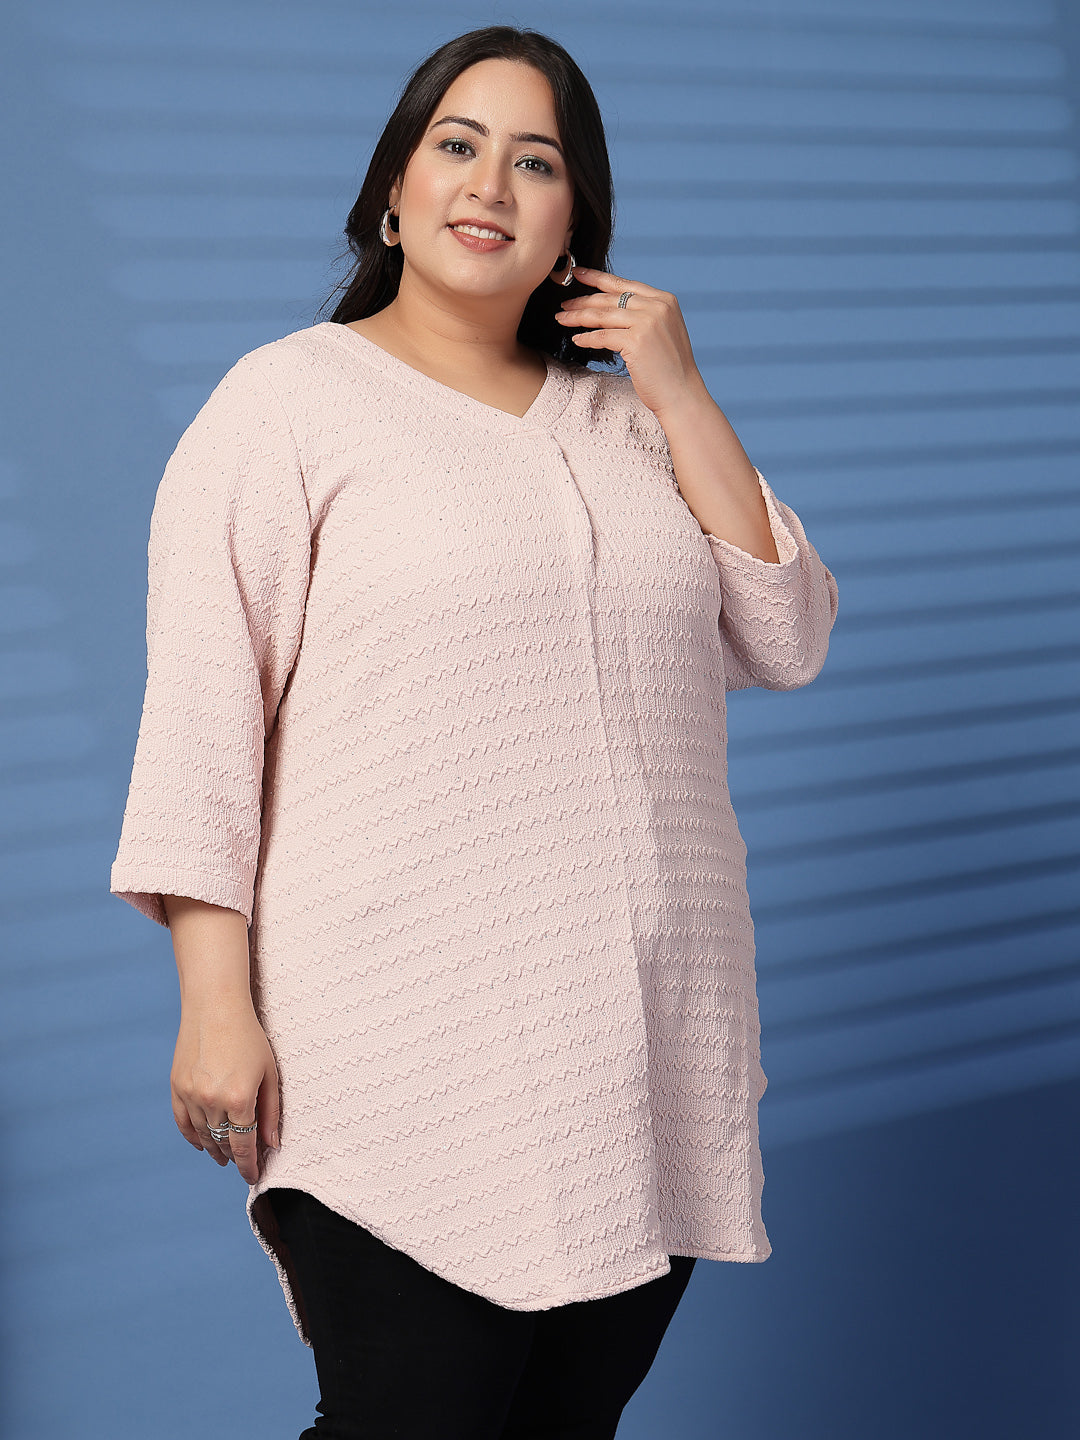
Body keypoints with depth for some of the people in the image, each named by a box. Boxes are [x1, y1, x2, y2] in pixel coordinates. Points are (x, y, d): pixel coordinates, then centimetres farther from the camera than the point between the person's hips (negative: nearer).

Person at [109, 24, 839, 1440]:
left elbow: (787, 643, 8)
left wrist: (684, 396, 2)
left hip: (644, 1054, 5)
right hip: (412, 1063, -5)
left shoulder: (629, 421, 17)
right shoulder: (288, 398, 1)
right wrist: (217, 1006, -13)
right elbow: (201, 715, -5)